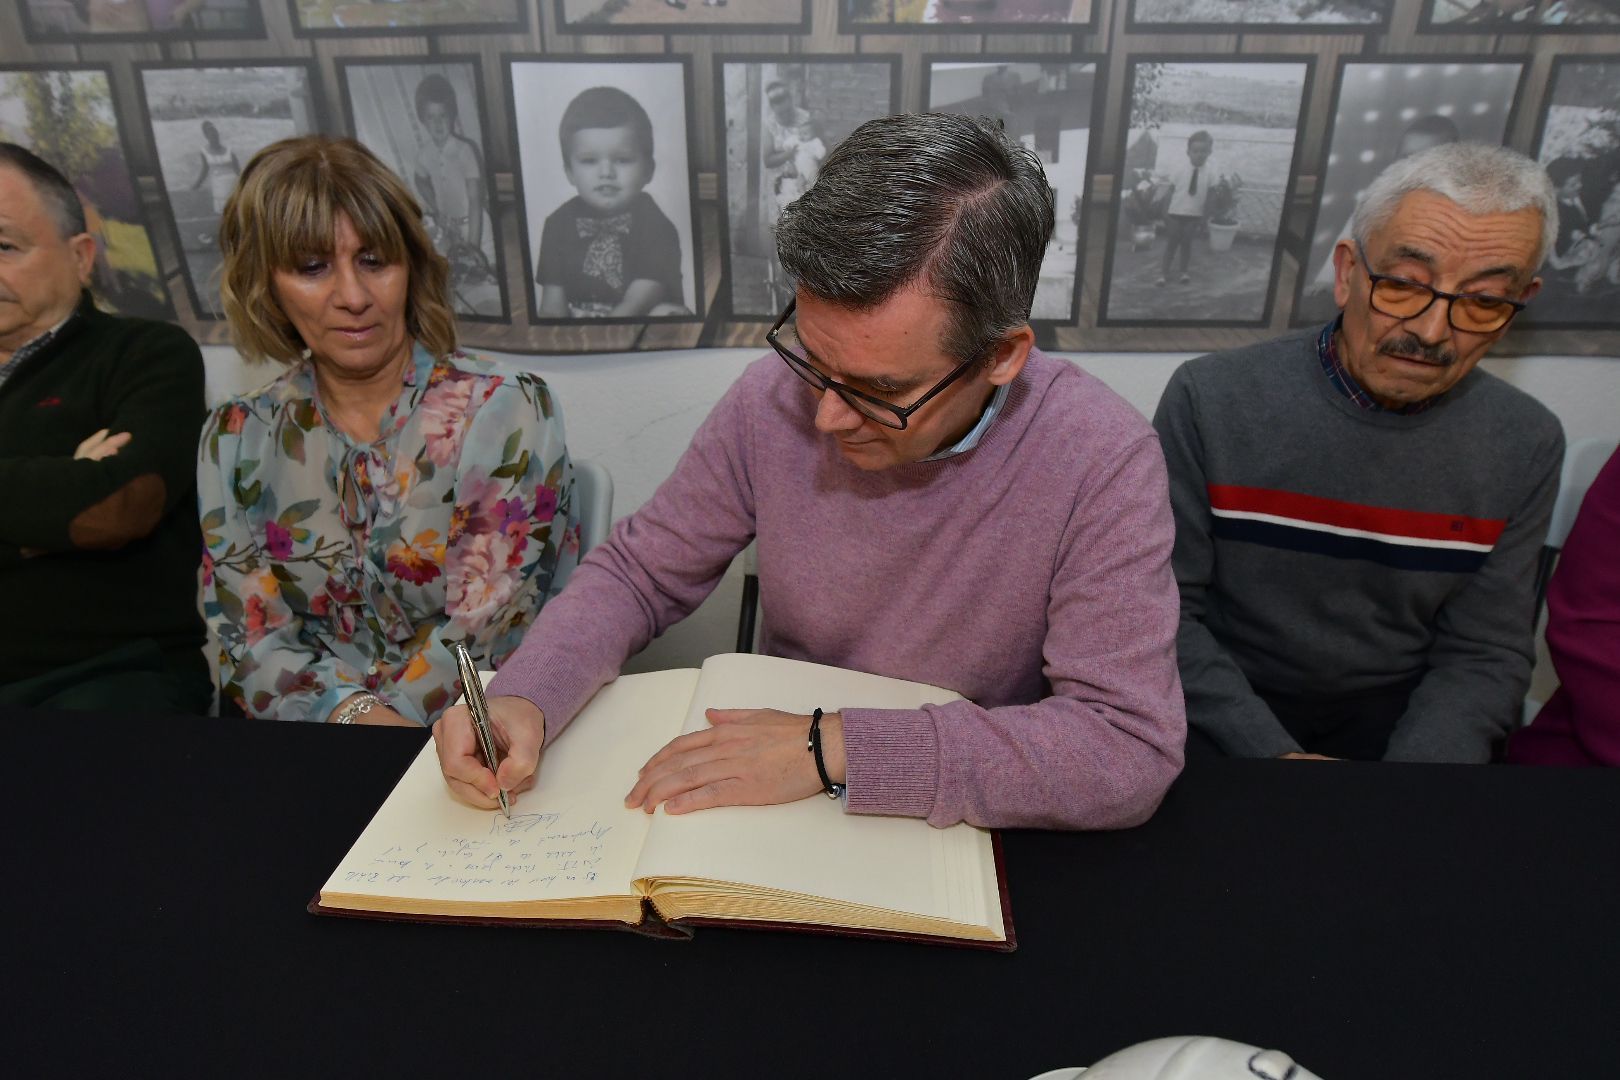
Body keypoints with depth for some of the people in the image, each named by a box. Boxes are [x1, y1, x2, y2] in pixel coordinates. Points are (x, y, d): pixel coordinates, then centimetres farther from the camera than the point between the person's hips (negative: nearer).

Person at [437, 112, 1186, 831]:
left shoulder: (1103, 464, -19)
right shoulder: (778, 394, -10)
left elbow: (1131, 748, -22)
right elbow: (639, 571, 1)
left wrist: (836, 747, -25)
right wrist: (523, 701, -16)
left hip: (964, 853, -1)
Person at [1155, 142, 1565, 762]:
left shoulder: (1526, 445, -2)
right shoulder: (1210, 400, -11)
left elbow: (1486, 652, 1)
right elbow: (1165, 610, -10)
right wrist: (1273, 754, -19)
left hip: (1398, 716, 3)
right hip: (1226, 713, -2)